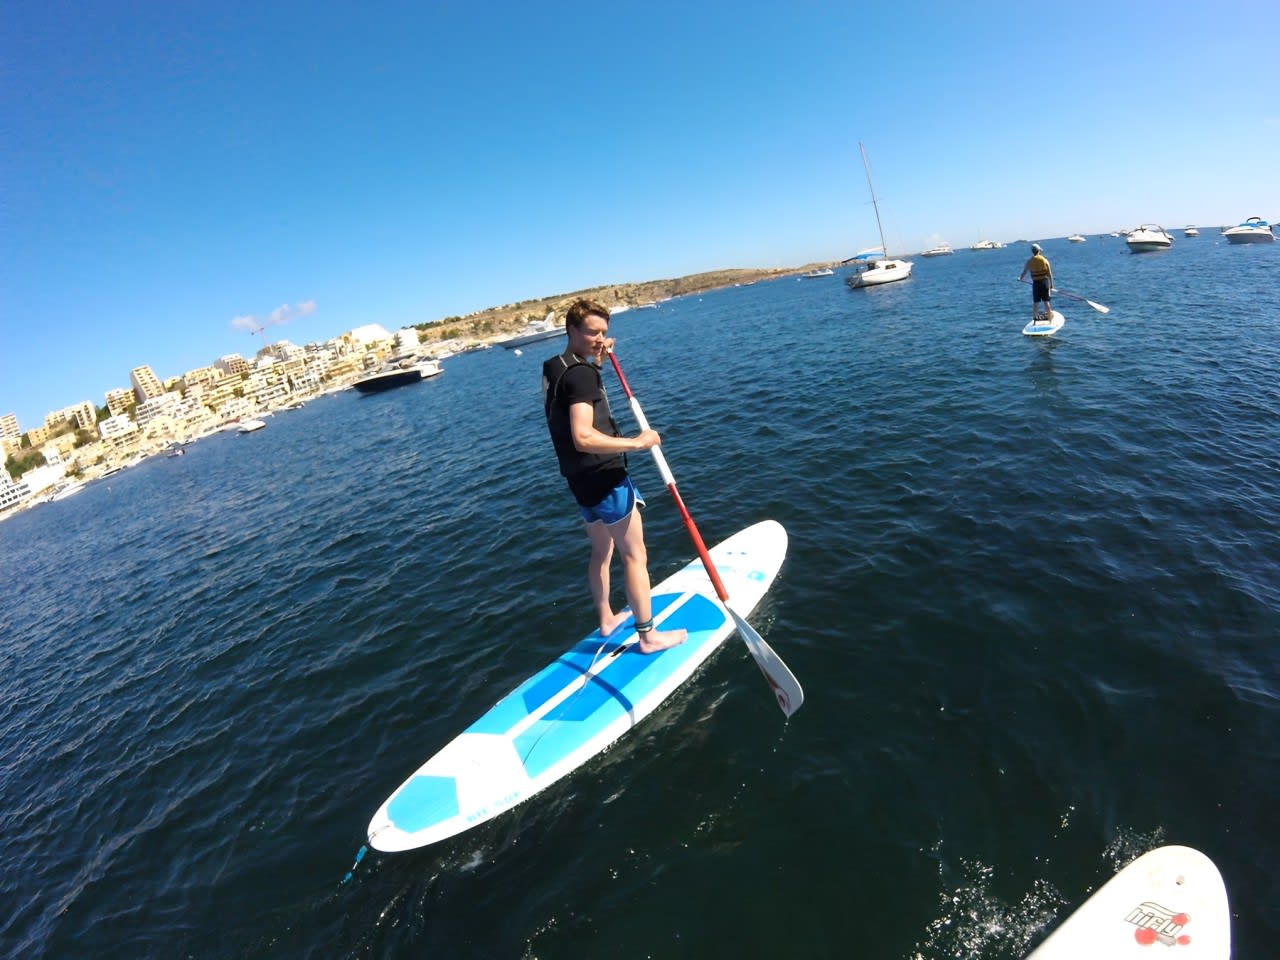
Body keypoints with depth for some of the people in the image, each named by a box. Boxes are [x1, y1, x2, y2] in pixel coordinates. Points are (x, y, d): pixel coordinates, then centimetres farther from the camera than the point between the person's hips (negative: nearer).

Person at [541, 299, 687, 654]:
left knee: (601, 551, 23)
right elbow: (583, 437, -31)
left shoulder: (552, 369, 9)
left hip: (581, 481, 10)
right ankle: (649, 636, 10)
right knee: (634, 555, 1)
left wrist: (597, 361, 18)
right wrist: (636, 442, -25)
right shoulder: (581, 374, -20)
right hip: (605, 478, -9)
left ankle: (606, 619, 37)